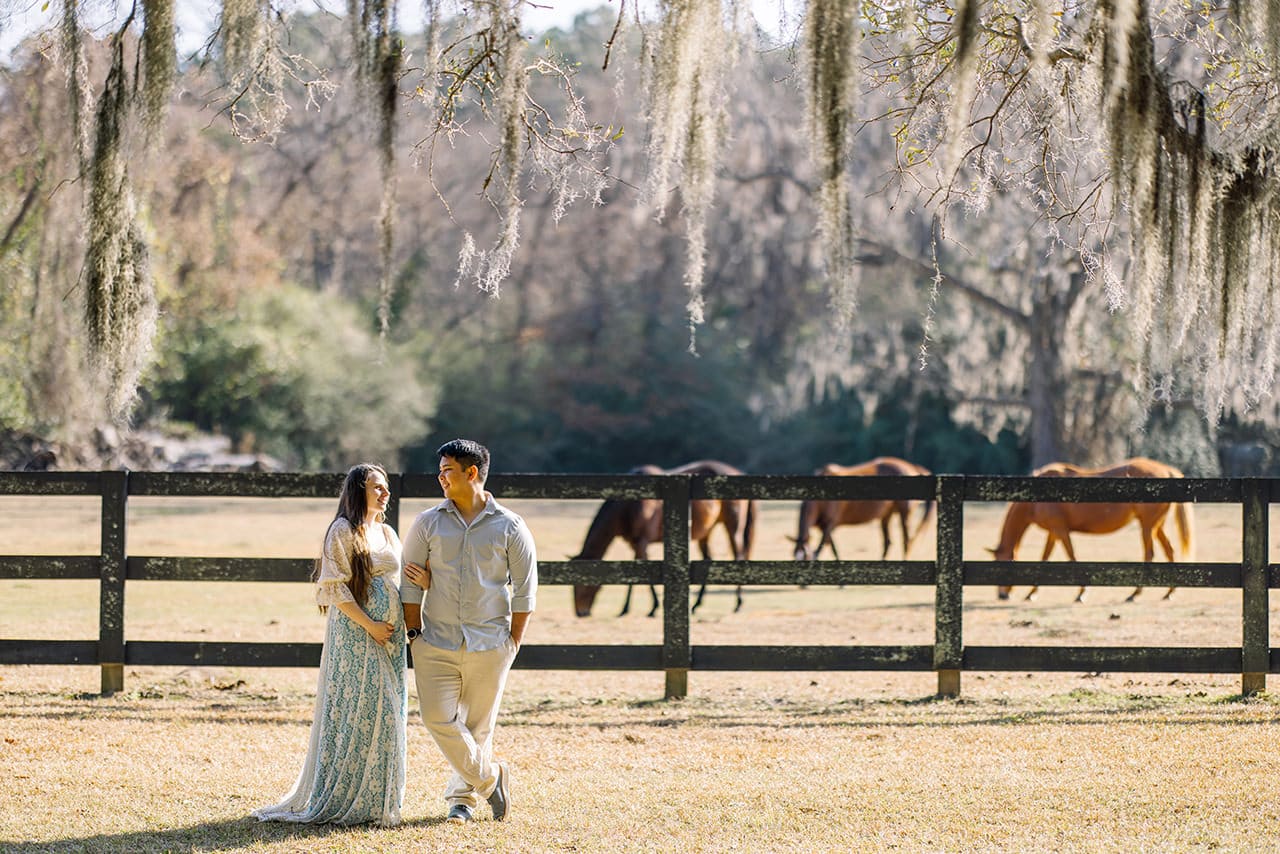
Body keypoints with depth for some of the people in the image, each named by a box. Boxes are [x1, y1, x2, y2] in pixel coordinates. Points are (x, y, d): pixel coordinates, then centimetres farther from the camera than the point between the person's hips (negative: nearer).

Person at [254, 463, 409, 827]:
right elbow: (336, 588, -13)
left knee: (387, 712, 5)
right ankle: (343, 801, -3)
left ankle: (376, 800, 11)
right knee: (357, 709, -9)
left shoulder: (388, 534, 16)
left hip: (389, 635, 7)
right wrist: (369, 625, -17)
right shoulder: (343, 531, -7)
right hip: (354, 633, -7)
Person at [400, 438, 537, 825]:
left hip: (489, 645, -1)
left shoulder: (510, 528, 1)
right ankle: (489, 778, 9)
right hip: (436, 644, 1)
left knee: (478, 726, 4)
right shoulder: (427, 524, 5)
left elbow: (524, 590, 4)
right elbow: (411, 583, 7)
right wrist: (414, 633, 0)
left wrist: (513, 643, 0)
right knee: (438, 718, -9)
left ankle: (463, 796, 21)